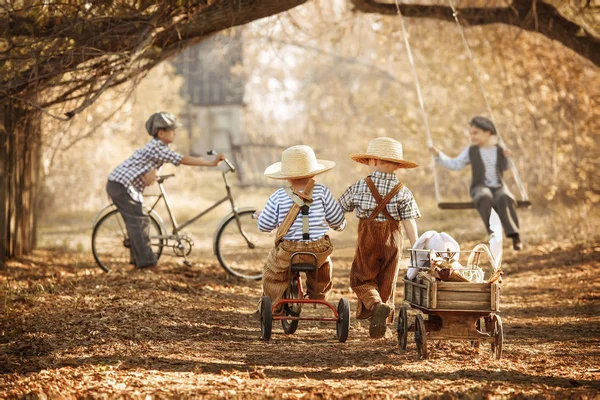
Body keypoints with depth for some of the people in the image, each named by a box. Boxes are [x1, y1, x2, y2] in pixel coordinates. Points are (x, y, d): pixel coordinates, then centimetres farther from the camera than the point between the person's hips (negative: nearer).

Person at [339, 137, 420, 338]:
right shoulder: (403, 191, -4)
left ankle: (376, 305, -21)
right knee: (387, 282, 13)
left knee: (361, 279, 8)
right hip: (392, 240, 2)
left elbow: (339, 209, 5)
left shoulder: (359, 187, -5)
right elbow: (409, 223, -8)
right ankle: (384, 322, 15)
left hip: (367, 239, -2)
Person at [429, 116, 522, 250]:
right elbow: (455, 164, 6)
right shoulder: (471, 151, 8)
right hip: (480, 188, 0)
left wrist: (507, 157, 6)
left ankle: (515, 236, -41)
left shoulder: (499, 150, 10)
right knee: (485, 197, -40)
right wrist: (438, 155, -2)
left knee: (505, 198, -37)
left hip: (499, 187, 1)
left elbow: (505, 168, 25)